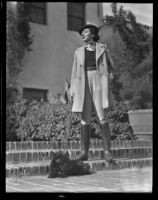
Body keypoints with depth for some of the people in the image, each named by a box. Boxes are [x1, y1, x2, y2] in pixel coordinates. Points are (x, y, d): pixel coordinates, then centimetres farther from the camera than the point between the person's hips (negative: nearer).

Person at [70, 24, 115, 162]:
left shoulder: (103, 48, 11)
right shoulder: (78, 52, 15)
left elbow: (110, 66, 15)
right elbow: (75, 73, 14)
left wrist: (111, 74, -6)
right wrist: (72, 91, 5)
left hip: (99, 84, -2)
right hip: (83, 86, 2)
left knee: (103, 119, -10)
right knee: (85, 120, -2)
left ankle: (107, 152, -5)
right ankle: (84, 153, 1)